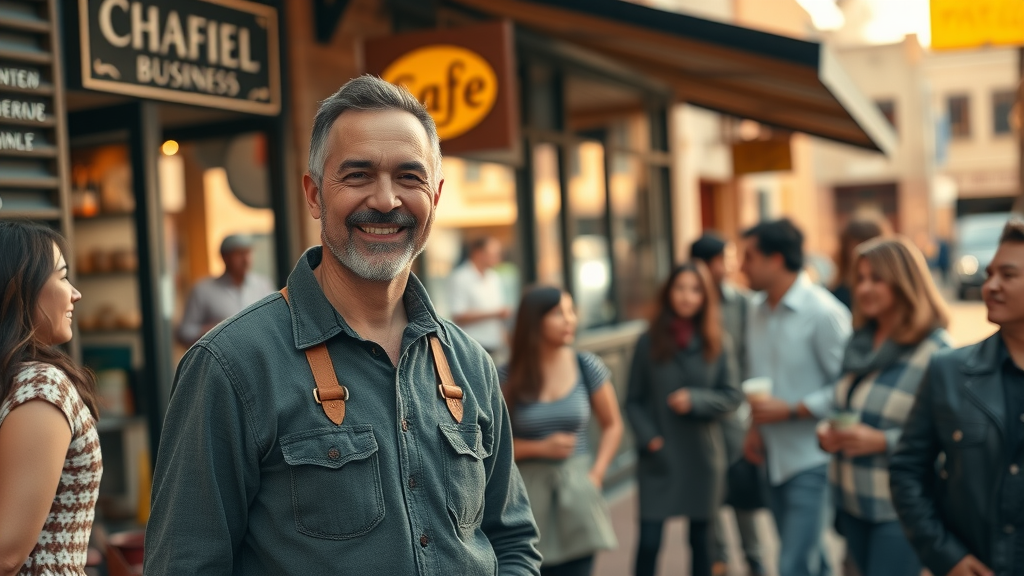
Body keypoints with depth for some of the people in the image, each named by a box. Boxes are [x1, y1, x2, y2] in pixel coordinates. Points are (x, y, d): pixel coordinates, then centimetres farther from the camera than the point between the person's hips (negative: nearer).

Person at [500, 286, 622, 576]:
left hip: (577, 490, 1)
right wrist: (540, 447, -13)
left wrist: (596, 474, -2)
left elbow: (612, 425, 9)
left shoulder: (587, 366, -1)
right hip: (529, 492, -1)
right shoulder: (509, 378, -6)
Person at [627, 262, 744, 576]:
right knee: (649, 541, -5)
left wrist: (695, 400, -16)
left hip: (702, 458, 2)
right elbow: (634, 400, 1)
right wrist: (648, 436, -13)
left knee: (700, 538, 13)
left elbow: (732, 395, 0)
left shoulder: (717, 342, 1)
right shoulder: (648, 342, -2)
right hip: (659, 457, -1)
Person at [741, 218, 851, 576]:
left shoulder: (824, 312, -16)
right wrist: (755, 428, 7)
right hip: (775, 457, 7)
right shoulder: (757, 308, 6)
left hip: (812, 462, -7)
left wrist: (789, 410, -19)